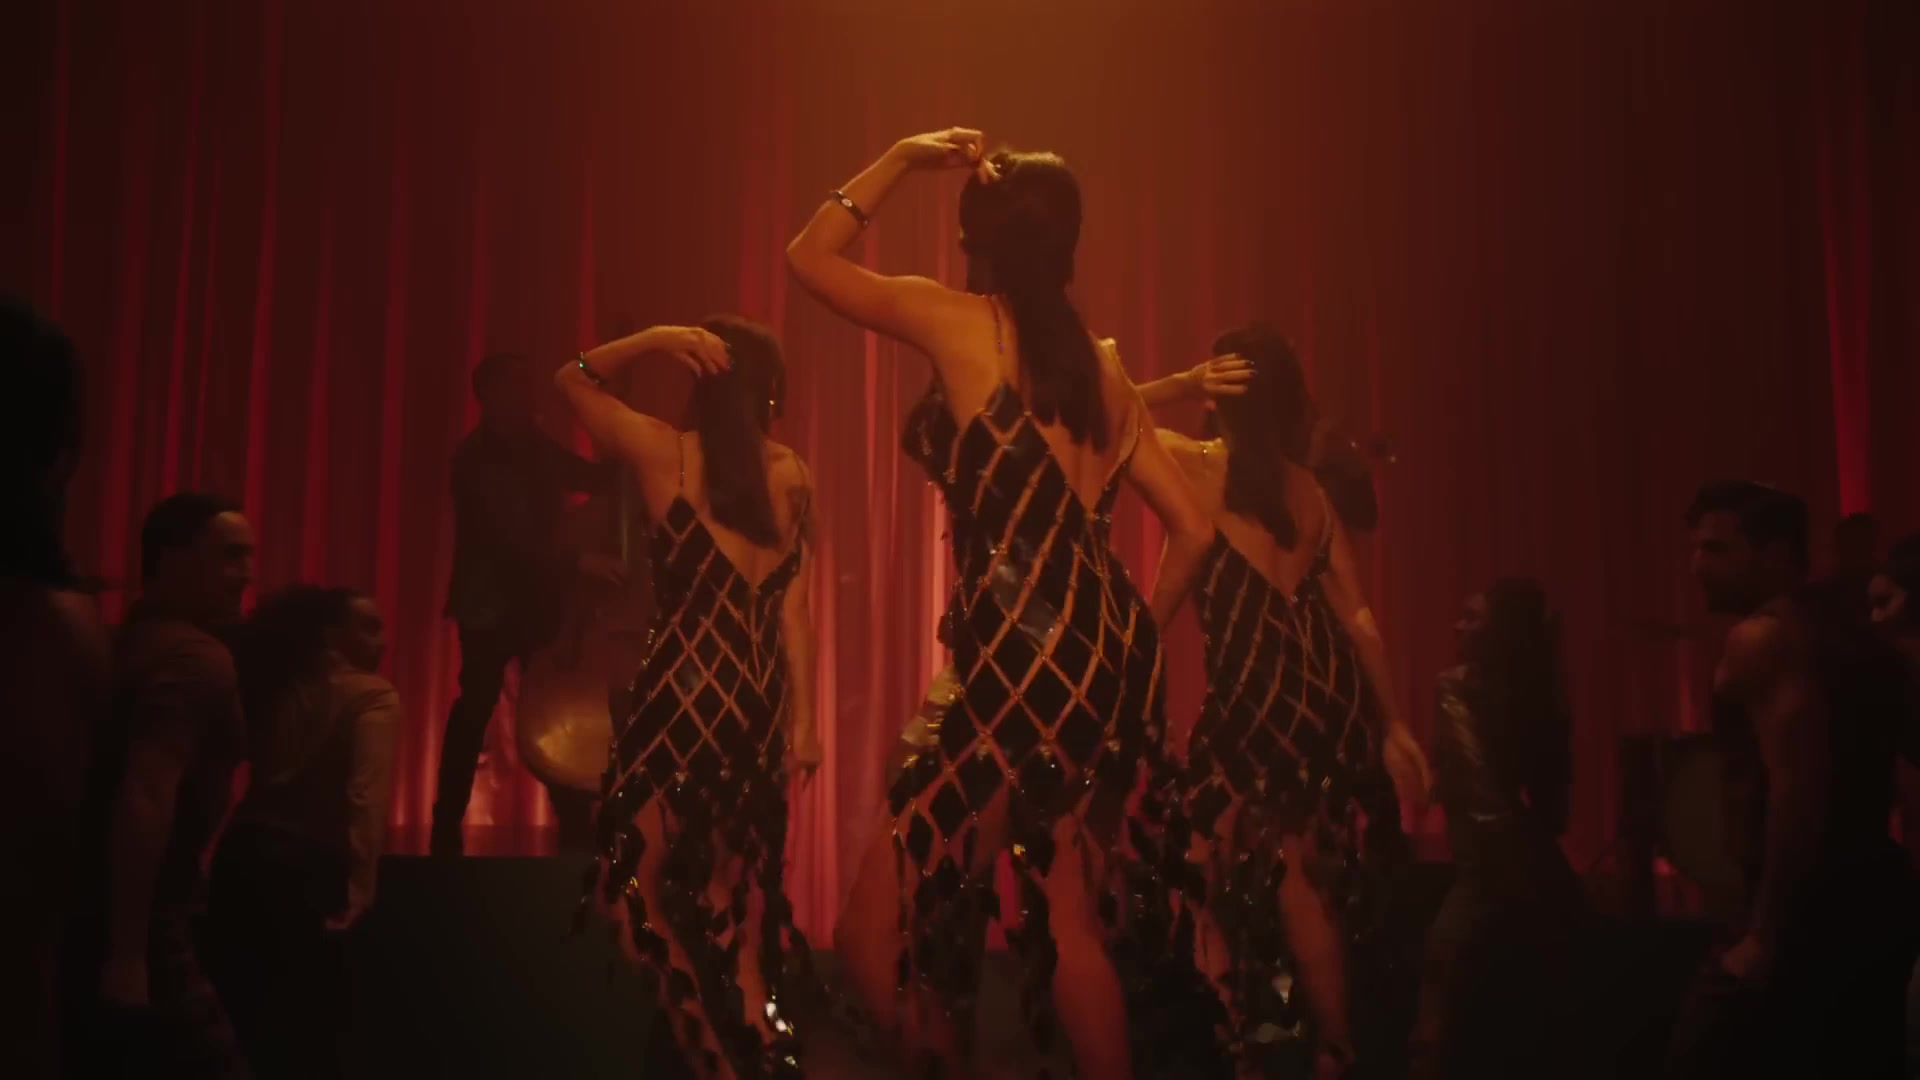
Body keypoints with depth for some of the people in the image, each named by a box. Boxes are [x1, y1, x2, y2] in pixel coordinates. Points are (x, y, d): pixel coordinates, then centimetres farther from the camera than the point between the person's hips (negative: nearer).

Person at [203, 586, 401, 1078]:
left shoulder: (280, 688, 17)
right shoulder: (374, 696, -3)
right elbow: (365, 796, -17)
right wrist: (359, 890, -20)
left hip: (243, 855, 6)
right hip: (304, 868, -6)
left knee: (251, 1026, 13)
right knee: (309, 1035, 3)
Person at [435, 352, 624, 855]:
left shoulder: (536, 449, 9)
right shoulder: (476, 458, -12)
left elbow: (597, 478, 13)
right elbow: (506, 533, -22)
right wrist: (577, 562, -33)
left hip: (536, 597, 6)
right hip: (490, 602, -6)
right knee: (476, 708, -3)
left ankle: (576, 829, 6)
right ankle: (447, 827, 7)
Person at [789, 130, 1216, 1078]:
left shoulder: (960, 321, -2)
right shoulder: (1104, 368, 16)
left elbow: (809, 256, 13)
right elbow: (1192, 529, 18)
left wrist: (903, 157, 17)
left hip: (1025, 667, -8)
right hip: (1107, 661, 8)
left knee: (877, 936, -2)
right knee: (1069, 920, 18)